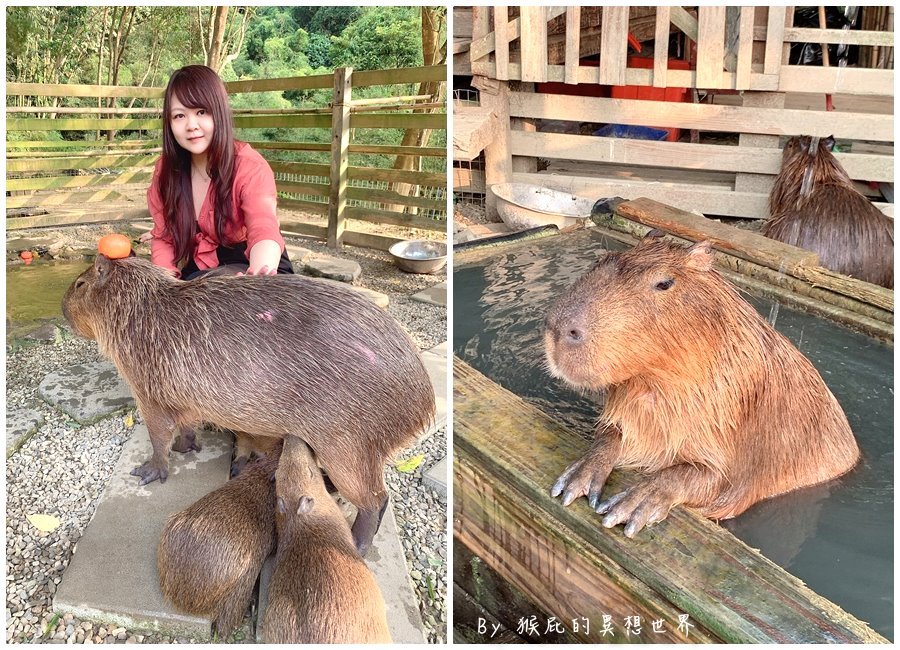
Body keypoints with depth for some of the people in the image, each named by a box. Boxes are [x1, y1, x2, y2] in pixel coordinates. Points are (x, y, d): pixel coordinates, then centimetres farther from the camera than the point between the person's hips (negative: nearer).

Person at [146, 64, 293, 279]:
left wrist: (258, 276, -58)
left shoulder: (250, 167, -19)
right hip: (200, 272, 5)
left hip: (248, 265, -4)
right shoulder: (166, 169, -4)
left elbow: (264, 231, -35)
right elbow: (163, 238, 2)